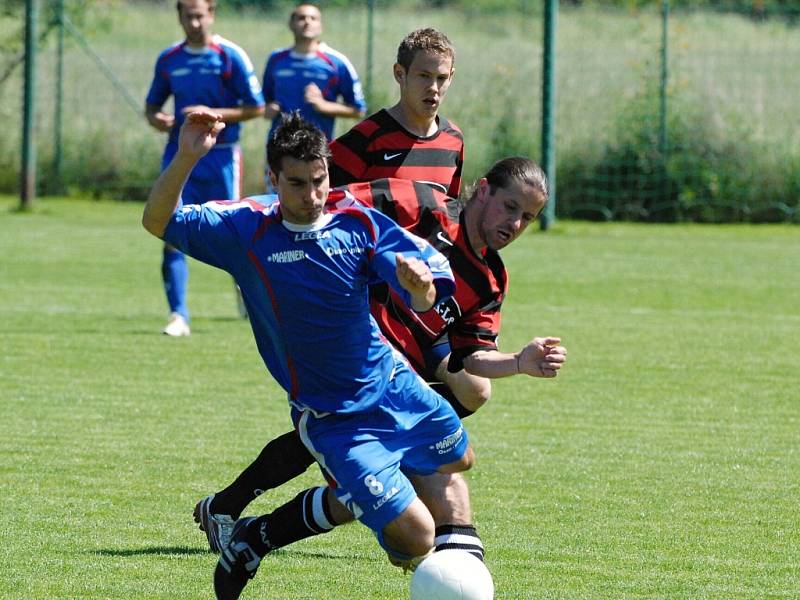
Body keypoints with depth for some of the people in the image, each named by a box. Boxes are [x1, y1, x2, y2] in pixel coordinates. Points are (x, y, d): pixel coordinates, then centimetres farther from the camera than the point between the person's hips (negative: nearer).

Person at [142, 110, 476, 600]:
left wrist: (420, 286, -44)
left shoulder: (361, 225, -10)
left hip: (392, 383, 5)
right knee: (416, 539, -13)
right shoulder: (247, 230, -16)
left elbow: (423, 301, -19)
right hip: (331, 421, -5)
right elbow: (159, 222, -22)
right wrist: (187, 157, -39)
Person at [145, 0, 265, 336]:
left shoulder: (230, 56, -4)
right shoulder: (169, 60, 8)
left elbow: (256, 108, -5)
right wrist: (156, 119, -6)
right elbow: (152, 105, 18)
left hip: (221, 156, -3)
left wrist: (213, 114, -17)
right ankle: (178, 316, -7)